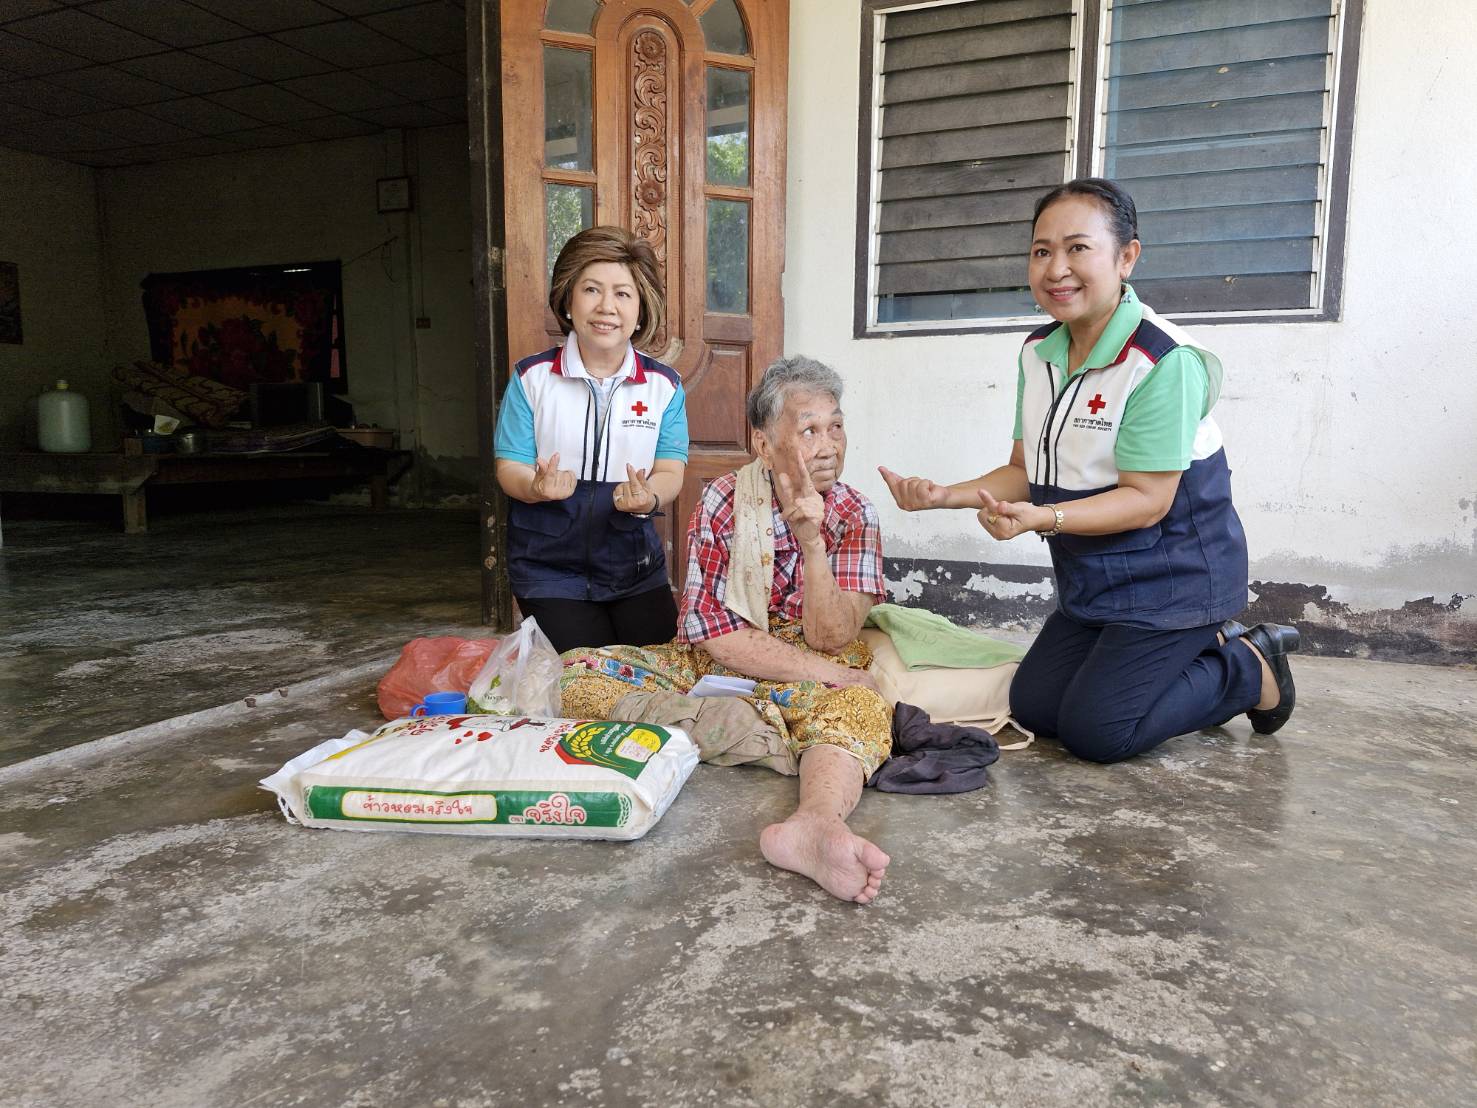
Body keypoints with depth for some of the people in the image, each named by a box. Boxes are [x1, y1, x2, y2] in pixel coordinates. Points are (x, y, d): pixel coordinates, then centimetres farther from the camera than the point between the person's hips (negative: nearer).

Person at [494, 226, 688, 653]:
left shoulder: (664, 385, 1)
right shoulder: (532, 377, -4)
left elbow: (670, 470, -4)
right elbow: (509, 467, -5)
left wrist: (648, 499, -27)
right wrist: (538, 488, -28)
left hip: (637, 566, 2)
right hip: (549, 568, -2)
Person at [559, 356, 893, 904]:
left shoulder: (855, 516, -3)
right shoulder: (725, 501, -8)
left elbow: (829, 639, -13)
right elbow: (712, 634, -13)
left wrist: (811, 540, -28)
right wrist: (825, 670, -20)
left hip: (809, 676, 0)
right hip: (712, 667, 1)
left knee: (862, 709, -34)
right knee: (582, 674, -22)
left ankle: (814, 826, -65)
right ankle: (780, 742, -31)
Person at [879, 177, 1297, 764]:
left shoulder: (1163, 361, -23)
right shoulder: (1039, 352, 0)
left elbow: (1146, 500, -24)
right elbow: (1025, 471, 3)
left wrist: (1042, 518, -38)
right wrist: (947, 495, -13)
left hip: (1172, 577, -8)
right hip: (1093, 579, 8)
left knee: (1095, 733, -9)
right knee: (1033, 706, 8)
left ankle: (1252, 670, 13)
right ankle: (1201, 650, 23)